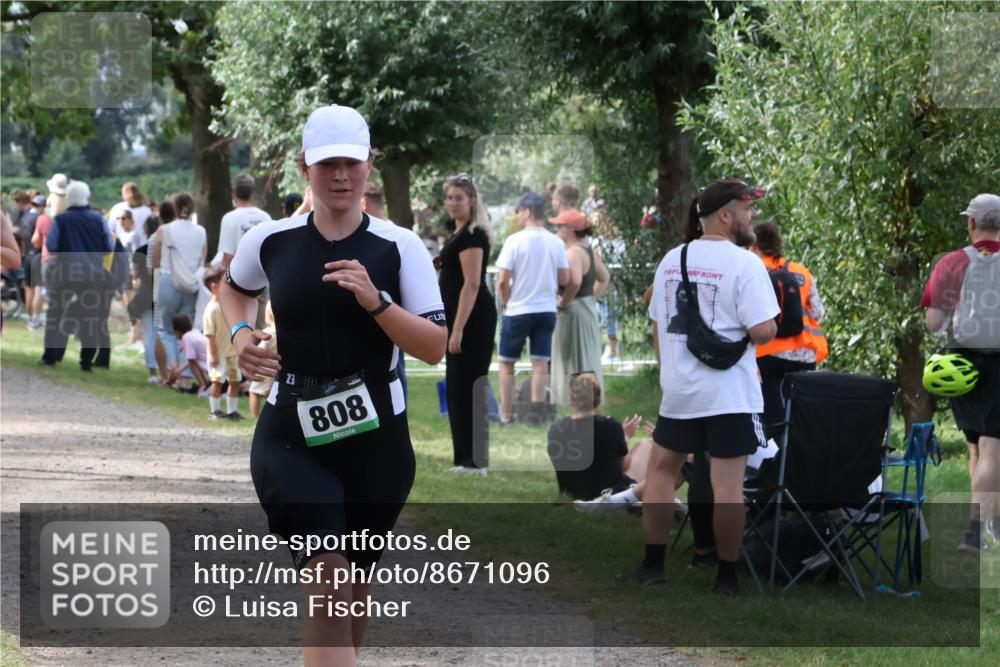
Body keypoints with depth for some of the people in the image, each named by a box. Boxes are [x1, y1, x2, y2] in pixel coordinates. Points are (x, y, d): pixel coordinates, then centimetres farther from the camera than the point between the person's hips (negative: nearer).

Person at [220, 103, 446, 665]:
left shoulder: (399, 248, -4)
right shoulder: (270, 241, 0)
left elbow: (435, 348, -9)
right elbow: (235, 288, 23)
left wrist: (375, 301, -22)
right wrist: (241, 334, 3)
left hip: (376, 435, 1)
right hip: (291, 435, -1)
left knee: (355, 580, 14)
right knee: (327, 573, -20)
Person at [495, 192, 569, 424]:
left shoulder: (515, 240, -12)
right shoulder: (556, 242, -1)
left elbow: (503, 280, -15)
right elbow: (565, 279, 2)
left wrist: (505, 303, 1)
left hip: (517, 310, -3)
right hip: (546, 309, 3)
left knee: (507, 363, 9)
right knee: (540, 362, 7)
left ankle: (506, 415, 10)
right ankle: (537, 411, 1)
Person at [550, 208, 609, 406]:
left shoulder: (573, 253, -20)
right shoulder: (590, 251, 10)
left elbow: (574, 281, -35)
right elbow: (603, 278, 22)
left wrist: (562, 301, -22)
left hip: (573, 311, -10)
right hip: (590, 309, 10)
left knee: (574, 363, -4)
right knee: (588, 361, 15)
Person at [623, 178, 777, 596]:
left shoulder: (671, 260, 9)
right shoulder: (744, 263, -11)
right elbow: (762, 331, -17)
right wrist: (770, 325, 5)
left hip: (678, 389, 5)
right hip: (730, 392, -5)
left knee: (662, 469, 17)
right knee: (727, 483, -2)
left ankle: (652, 565, 16)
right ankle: (726, 576, 2)